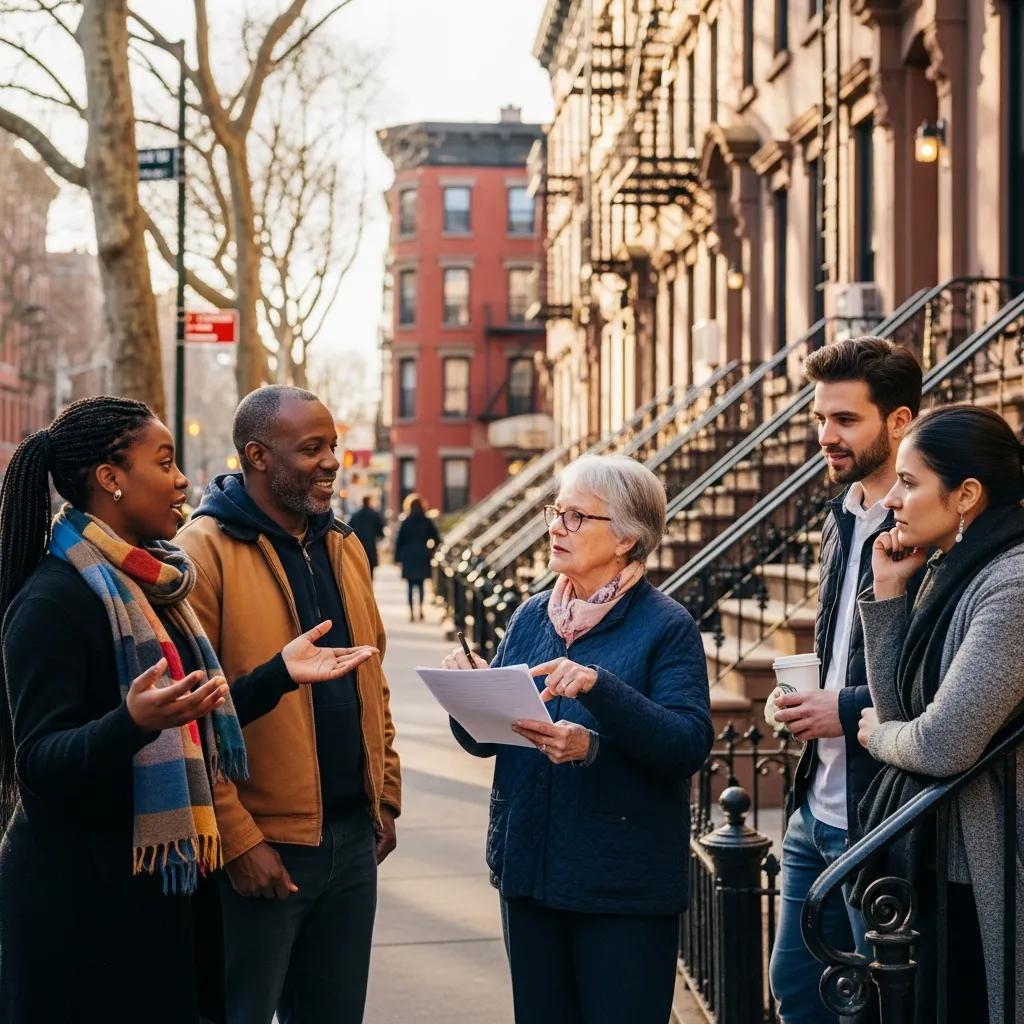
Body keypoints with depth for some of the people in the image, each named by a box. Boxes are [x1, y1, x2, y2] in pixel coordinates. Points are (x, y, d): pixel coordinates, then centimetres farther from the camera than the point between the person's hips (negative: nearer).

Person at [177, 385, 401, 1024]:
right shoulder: (207, 550, -12)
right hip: (259, 848, -7)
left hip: (352, 838, 7)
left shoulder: (342, 546, 11)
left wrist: (386, 796, 14)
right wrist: (238, 838, -18)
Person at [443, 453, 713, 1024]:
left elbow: (691, 743, -20)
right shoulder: (532, 617, 8)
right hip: (529, 869, 5)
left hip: (624, 885, -5)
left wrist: (598, 686, -31)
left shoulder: (666, 627, -7)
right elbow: (484, 740, 8)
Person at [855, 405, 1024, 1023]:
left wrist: (876, 734, -2)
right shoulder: (952, 574, 9)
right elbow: (898, 710, 6)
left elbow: (943, 744, -24)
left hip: (970, 880, -9)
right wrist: (888, 593, 1)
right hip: (922, 860, 9)